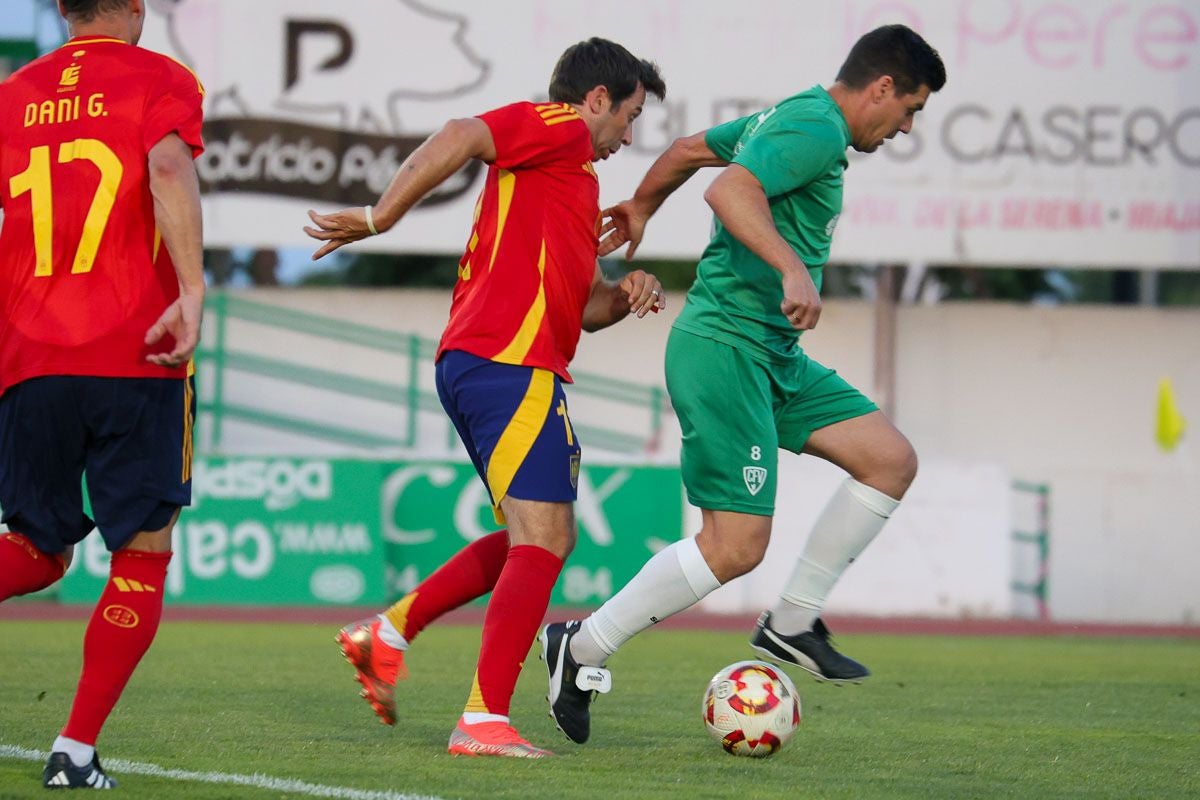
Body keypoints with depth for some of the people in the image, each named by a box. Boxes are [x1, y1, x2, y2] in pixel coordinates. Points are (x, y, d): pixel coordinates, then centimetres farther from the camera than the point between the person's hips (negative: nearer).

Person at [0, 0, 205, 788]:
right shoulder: (160, 80, 3)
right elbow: (169, 168, -17)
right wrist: (192, 290, -24)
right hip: (135, 358, -4)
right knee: (143, 557, 6)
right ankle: (77, 752, -4)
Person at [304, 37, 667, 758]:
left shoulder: (574, 174, 28)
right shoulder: (560, 130, -1)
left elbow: (583, 303, 31)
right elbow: (460, 137, -18)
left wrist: (625, 295, 9)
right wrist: (382, 217, -21)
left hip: (473, 369, 10)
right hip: (512, 365, -10)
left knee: (543, 538, 18)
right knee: (542, 542, -13)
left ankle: (389, 634, 17)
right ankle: (484, 722, -19)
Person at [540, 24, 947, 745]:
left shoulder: (787, 119, 17)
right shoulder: (818, 129, -14)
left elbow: (690, 149, 29)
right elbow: (730, 190, -30)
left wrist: (641, 208, 45)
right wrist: (793, 268, -39)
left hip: (773, 358, 11)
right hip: (726, 347, -11)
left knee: (891, 461, 4)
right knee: (736, 548, -12)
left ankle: (792, 623, 10)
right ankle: (581, 650, 0)